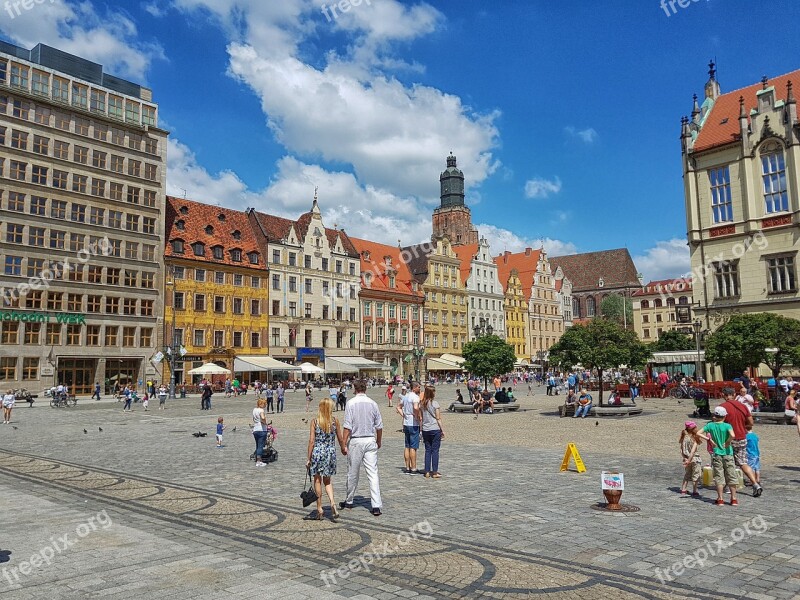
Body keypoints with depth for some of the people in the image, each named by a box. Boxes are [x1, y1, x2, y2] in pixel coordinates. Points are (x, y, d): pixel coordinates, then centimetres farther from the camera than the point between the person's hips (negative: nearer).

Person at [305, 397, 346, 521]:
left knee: (317, 480, 12)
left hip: (317, 452, -2)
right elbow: (340, 439, 6)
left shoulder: (315, 421, -7)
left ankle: (319, 511, 16)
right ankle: (332, 503, -6)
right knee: (327, 480, 17)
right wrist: (343, 449, 26)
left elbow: (311, 441, -8)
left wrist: (309, 458, -1)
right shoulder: (334, 421, -3)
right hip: (330, 452, 2)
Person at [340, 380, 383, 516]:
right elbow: (379, 426, 7)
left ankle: (349, 501, 28)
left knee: (353, 473, 11)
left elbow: (347, 426, -12)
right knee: (373, 473, 0)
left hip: (355, 441, -2)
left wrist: (344, 443, -6)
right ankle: (376, 505, -5)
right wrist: (378, 442, 20)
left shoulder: (351, 403, -7)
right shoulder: (373, 403, 3)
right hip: (370, 441, 2)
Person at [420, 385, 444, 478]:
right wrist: (442, 430, -1)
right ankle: (435, 472, 4)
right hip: (435, 429, -4)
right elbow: (438, 418, -8)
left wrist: (422, 430, 13)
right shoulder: (435, 403, -9)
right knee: (435, 450, 2)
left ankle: (427, 472, 13)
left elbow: (421, 418, 6)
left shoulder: (422, 404, 4)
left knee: (427, 450, 11)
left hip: (425, 429, 5)